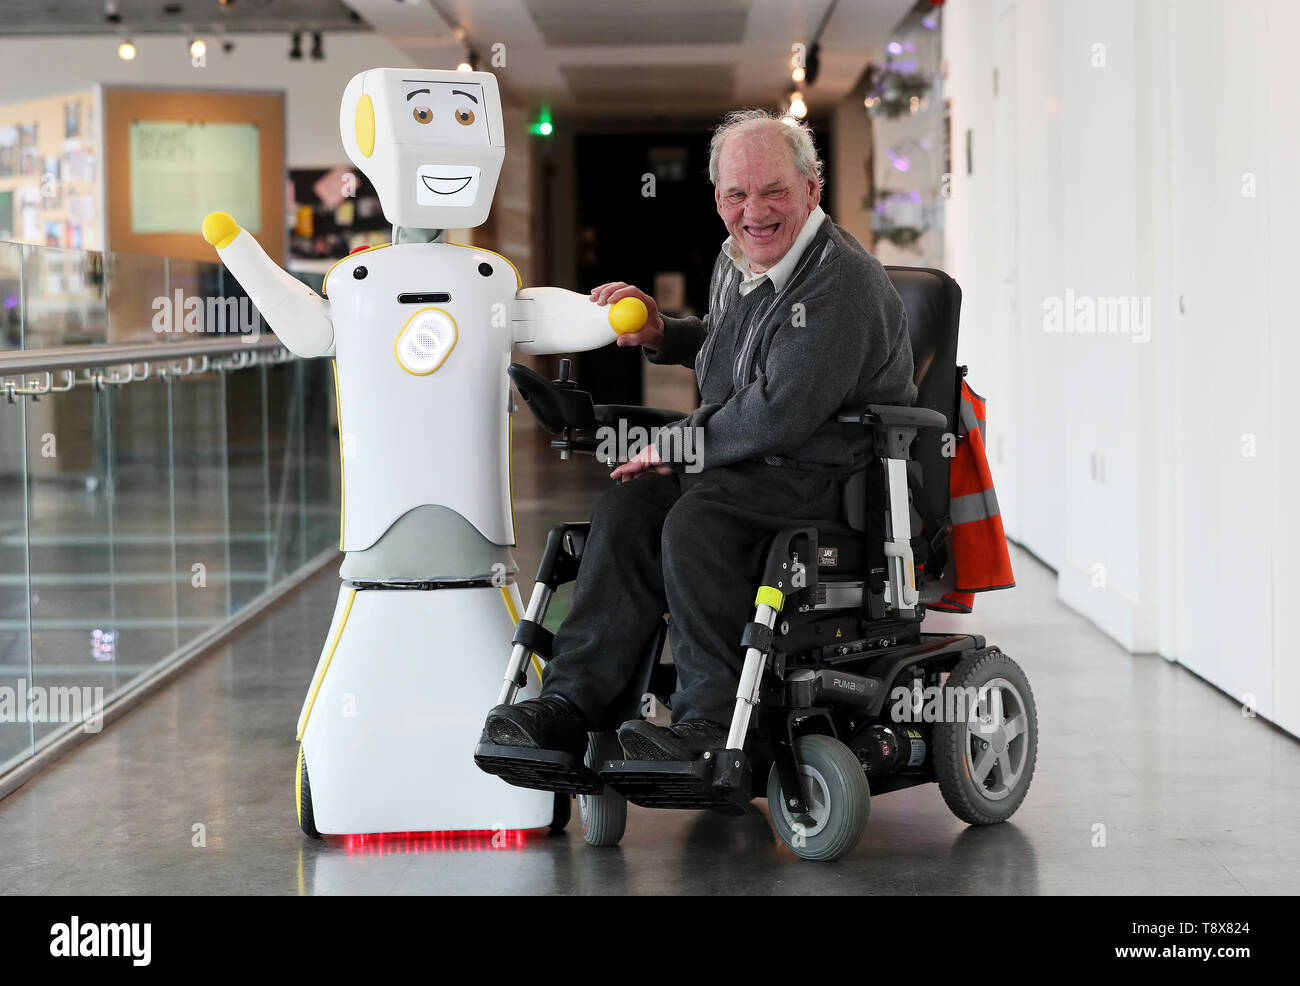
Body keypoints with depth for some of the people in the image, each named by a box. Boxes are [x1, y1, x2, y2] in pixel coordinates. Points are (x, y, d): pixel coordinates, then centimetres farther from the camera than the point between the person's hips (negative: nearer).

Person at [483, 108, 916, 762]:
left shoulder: (842, 281, -18)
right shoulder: (735, 264, 11)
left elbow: (781, 412, -25)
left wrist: (674, 444, -16)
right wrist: (659, 336, 13)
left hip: (834, 473, -8)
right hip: (748, 462, 9)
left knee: (696, 523, -31)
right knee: (626, 510, -14)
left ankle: (710, 721, -22)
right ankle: (569, 703, -16)